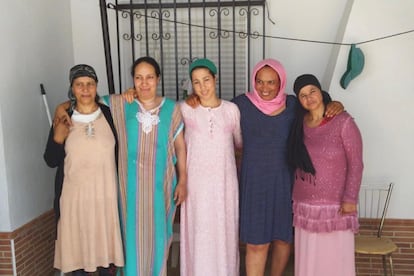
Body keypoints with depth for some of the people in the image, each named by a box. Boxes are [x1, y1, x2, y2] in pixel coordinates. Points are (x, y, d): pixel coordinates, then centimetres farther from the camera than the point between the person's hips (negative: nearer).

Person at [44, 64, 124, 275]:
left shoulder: (110, 115, -1)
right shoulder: (63, 120, 1)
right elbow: (51, 162, 4)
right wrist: (57, 139, -15)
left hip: (106, 195, 0)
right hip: (75, 197, 0)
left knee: (107, 247, 8)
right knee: (77, 249, 7)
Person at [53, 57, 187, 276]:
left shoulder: (171, 109, 1)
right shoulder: (118, 104, -1)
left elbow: (180, 146, 3)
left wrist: (182, 181, -1)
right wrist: (61, 110, -13)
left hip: (160, 184, 1)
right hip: (131, 184, 0)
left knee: (157, 232, 13)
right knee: (133, 233, 9)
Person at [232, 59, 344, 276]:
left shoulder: (293, 104, -1)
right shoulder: (242, 104, -5)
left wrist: (336, 105, -9)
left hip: (286, 182, 3)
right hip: (255, 182, -2)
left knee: (283, 238, 15)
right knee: (257, 243, 0)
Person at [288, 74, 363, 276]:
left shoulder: (343, 122, -10)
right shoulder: (299, 125, 4)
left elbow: (356, 164, -9)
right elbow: (297, 163, 9)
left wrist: (350, 199, -13)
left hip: (335, 205, -4)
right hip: (304, 205, 4)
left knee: (335, 258, 3)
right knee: (307, 259, 11)